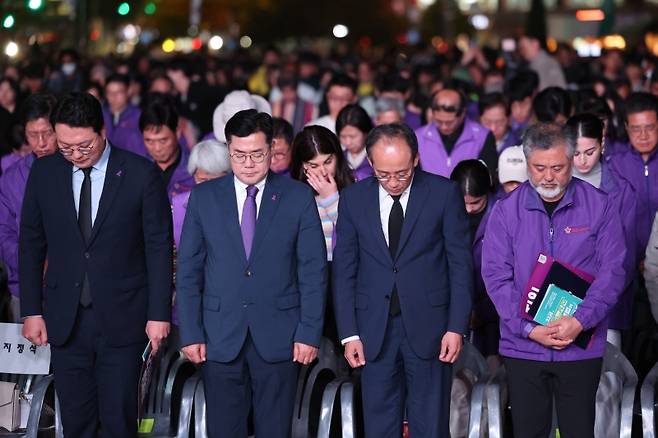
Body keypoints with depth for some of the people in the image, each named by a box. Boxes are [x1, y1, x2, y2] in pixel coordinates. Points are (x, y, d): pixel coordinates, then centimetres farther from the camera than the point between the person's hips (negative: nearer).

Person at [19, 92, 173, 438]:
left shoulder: (141, 174, -6)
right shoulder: (44, 172, 2)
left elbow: (159, 246, -3)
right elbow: (31, 244, 8)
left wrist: (159, 313, -5)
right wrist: (31, 310, 5)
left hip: (121, 318, -2)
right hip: (65, 319, 3)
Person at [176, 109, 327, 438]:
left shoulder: (299, 197, 2)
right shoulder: (204, 197, 5)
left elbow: (313, 271, 1)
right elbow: (188, 271, 5)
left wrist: (309, 333, -4)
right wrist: (190, 333, -1)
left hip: (278, 336, -1)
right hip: (220, 337, 1)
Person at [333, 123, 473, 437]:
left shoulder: (444, 193, -3)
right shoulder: (354, 198, 3)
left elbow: (461, 263, -1)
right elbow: (344, 269, 6)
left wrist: (456, 327, -6)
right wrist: (348, 333, 0)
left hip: (428, 326, -2)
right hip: (374, 329, 2)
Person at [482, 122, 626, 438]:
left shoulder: (600, 207, -1)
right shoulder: (505, 211, 0)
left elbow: (612, 271, -4)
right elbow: (496, 276, -4)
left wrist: (580, 321, -17)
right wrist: (529, 329, -14)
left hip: (581, 347, -1)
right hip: (522, 347, 1)